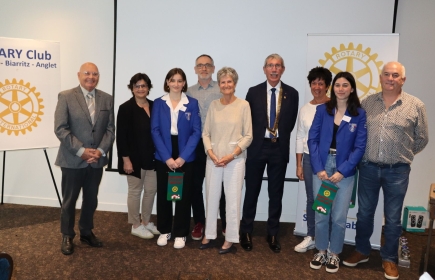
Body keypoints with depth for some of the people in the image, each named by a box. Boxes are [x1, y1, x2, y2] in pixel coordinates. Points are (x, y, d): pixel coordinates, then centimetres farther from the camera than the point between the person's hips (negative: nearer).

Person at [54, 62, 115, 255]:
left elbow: (110, 129, 3)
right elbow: (60, 129, -11)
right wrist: (81, 150, -17)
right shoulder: (65, 97, -4)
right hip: (72, 160, -3)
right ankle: (67, 237, 27)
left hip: (96, 160, 3)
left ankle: (86, 233, 33)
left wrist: (101, 150, -11)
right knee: (69, 201, 9)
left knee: (91, 200, 15)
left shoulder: (107, 99, 6)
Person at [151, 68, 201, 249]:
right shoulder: (158, 103, 3)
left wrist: (183, 157, -13)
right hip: (163, 157, 1)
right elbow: (155, 131, -3)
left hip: (185, 157, -1)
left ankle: (180, 233, 20)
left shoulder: (192, 103, 1)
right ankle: (164, 231, 26)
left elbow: (196, 132, -4)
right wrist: (167, 157, -12)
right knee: (163, 194, 9)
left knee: (183, 195, 6)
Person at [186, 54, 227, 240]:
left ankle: (226, 224, 21)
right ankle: (198, 222, 25)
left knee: (221, 185, 5)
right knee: (195, 185, 9)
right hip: (196, 144, 3)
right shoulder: (189, 92, 8)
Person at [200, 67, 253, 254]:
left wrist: (232, 155, -12)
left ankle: (230, 239, 17)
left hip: (235, 160, -3)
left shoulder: (243, 105, -2)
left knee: (232, 200, 3)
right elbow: (206, 133, 7)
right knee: (211, 198, 11)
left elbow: (248, 136, -3)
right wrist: (211, 153, -9)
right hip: (213, 159, 3)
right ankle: (209, 235, 26)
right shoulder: (214, 105, 6)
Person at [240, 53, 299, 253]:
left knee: (276, 193, 9)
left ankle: (272, 234, 22)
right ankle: (246, 232, 21)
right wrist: (255, 139, 2)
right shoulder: (254, 92, 1)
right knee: (252, 191, 7)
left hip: (279, 148, 1)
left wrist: (279, 137, 3)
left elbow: (291, 122, 6)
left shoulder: (292, 94, 2)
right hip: (257, 147, 0)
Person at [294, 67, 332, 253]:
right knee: (311, 199, 12)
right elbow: (300, 138, 9)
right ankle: (311, 237, 24)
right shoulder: (304, 110, 8)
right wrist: (299, 165, 8)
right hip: (309, 158, 4)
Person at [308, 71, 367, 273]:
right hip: (321, 167, 1)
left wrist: (342, 171, -12)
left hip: (345, 170, -1)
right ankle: (321, 251, 27)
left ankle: (334, 254, 26)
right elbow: (312, 140, -1)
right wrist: (319, 168, -10)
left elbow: (360, 147, -4)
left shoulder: (359, 114, -1)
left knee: (339, 216, 6)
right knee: (321, 214, 8)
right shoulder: (322, 110, 3)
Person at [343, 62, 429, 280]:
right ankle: (362, 251, 33)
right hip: (368, 168, 2)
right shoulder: (367, 103, 2)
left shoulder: (415, 106, -4)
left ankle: (389, 259, 29)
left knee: (393, 218, 11)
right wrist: (364, 155, 8)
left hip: (397, 171, -2)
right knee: (364, 213, 14)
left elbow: (422, 138, 4)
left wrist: (402, 155, 8)